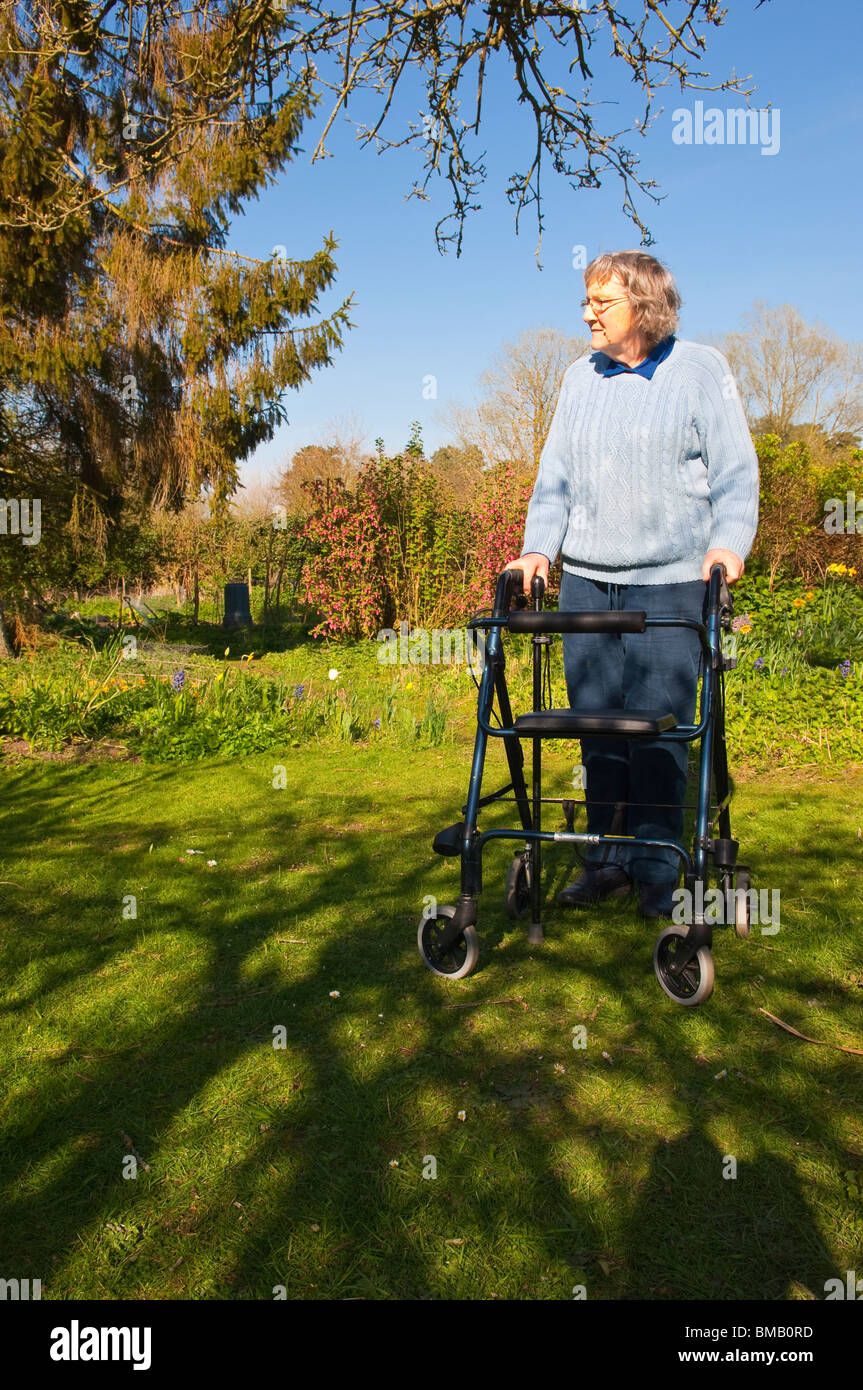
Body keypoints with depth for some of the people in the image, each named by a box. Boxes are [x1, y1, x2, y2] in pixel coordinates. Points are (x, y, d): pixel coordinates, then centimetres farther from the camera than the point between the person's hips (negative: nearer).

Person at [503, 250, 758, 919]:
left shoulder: (700, 369, 4)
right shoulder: (580, 377, 15)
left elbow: (736, 472, 2)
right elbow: (555, 476, 17)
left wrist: (727, 543, -14)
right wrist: (538, 547, 3)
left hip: (671, 583, -4)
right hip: (586, 580, 4)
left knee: (657, 729, -7)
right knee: (597, 724, 4)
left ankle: (658, 875, 4)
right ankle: (608, 859, 16)